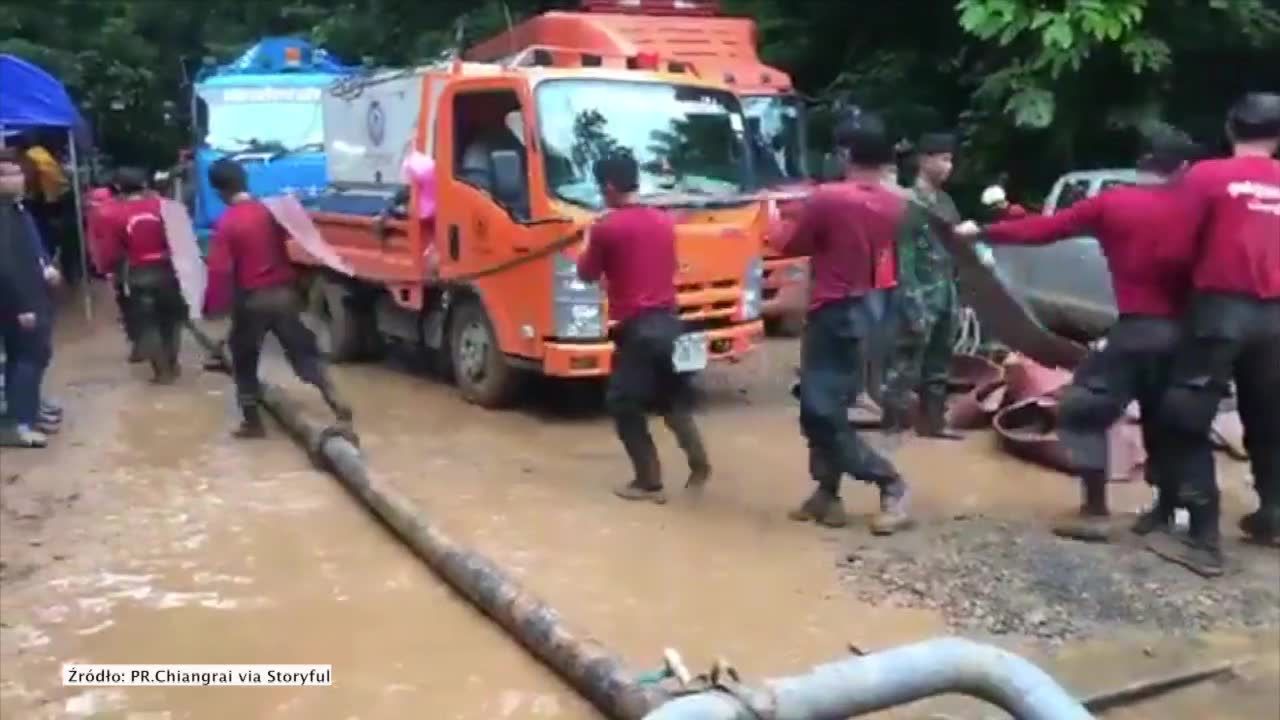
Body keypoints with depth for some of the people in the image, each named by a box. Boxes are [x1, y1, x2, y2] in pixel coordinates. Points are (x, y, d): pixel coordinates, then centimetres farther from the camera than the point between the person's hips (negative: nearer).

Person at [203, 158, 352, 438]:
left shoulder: (226, 223, -13)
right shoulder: (271, 211, 0)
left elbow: (219, 270, -15)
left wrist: (212, 306, -6)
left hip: (252, 299, -4)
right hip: (284, 293, 4)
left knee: (244, 361, 12)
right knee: (303, 350, 11)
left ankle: (252, 422, 17)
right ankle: (336, 401, 1)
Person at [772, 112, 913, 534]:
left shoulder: (827, 199, -17)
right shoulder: (895, 205, 2)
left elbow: (790, 248, -5)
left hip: (834, 312, -8)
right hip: (868, 308, 8)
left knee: (822, 412, -2)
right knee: (827, 405, 16)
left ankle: (891, 484, 0)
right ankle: (827, 493, 18)